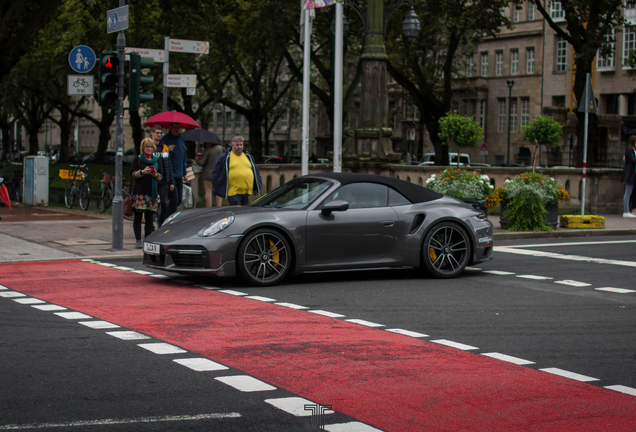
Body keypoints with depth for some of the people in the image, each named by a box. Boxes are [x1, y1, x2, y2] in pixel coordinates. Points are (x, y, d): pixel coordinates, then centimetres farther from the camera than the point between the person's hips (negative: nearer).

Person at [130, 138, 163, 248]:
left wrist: (155, 174, -14)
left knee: (149, 218, 0)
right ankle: (138, 240, 1)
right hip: (139, 192, -2)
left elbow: (161, 177, 8)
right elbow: (132, 174, -1)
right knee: (138, 216, -3)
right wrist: (143, 172, -17)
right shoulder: (138, 159, 6)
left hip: (152, 192, 2)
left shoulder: (158, 160, 13)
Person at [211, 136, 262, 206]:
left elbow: (255, 172, 23)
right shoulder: (224, 157, 2)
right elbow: (215, 173, 4)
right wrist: (217, 189, -1)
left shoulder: (248, 157, 17)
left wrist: (256, 188, 18)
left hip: (246, 192, 5)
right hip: (233, 192, -5)